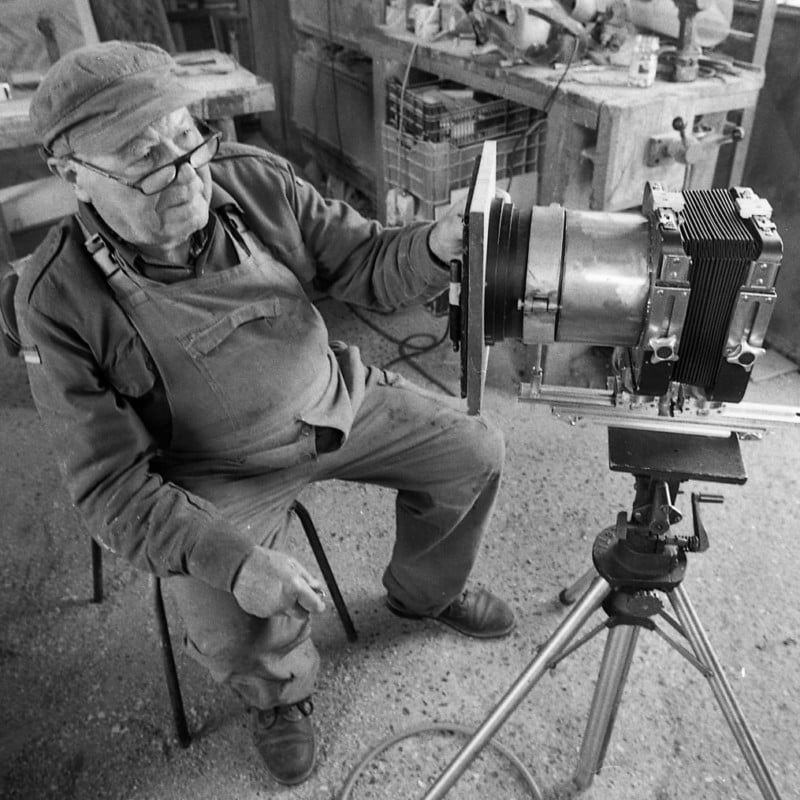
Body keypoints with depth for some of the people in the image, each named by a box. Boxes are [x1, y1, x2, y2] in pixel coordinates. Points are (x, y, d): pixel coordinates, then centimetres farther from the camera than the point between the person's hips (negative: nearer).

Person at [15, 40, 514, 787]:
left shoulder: (255, 180, -16)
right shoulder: (58, 300, -23)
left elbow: (366, 265, -8)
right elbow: (111, 484, -22)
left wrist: (438, 246, -31)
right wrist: (230, 558, -36)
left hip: (333, 401, 4)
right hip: (218, 475, -3)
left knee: (473, 453, 5)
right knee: (240, 641, -22)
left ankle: (423, 590, 35)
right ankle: (280, 692, 20)